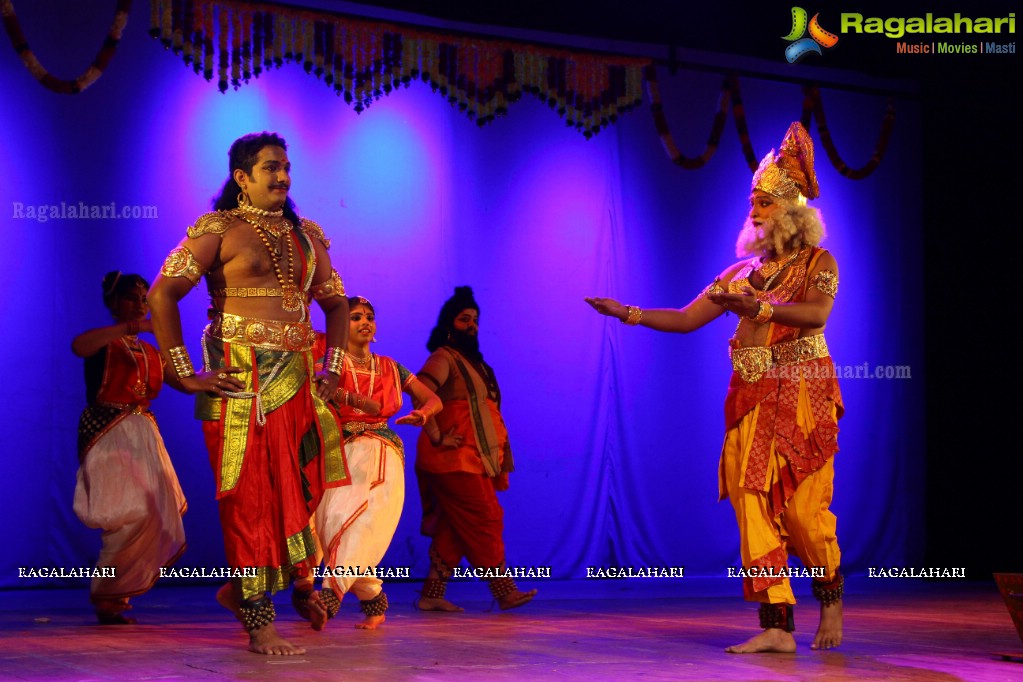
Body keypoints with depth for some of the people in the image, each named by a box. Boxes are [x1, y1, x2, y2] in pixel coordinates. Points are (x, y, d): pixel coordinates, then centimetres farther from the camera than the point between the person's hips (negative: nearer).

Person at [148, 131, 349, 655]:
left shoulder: (306, 235, 17)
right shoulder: (219, 230, -1)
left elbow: (335, 303, 26)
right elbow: (162, 294, -7)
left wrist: (332, 367, 14)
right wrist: (185, 373, -11)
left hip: (298, 380, 6)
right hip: (241, 381, -6)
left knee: (299, 490, 1)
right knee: (250, 498, -4)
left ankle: (242, 588, 22)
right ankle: (260, 624, 2)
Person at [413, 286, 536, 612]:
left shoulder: (471, 362, 20)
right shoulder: (443, 358, -8)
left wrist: (499, 464, 18)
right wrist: (436, 437, -22)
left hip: (472, 460, 9)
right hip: (455, 460, -9)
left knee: (453, 529, 8)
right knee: (486, 519, -8)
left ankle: (432, 594, 11)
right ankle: (505, 591, -5)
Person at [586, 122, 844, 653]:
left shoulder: (818, 262, 5)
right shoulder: (743, 273, 19)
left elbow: (816, 312, -16)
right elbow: (686, 319, 18)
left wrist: (758, 306, -27)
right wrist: (630, 314, 6)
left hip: (802, 395, -5)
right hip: (751, 399, 5)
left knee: (802, 507, -9)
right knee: (754, 507, -5)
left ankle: (831, 600, 17)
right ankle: (777, 628, -4)